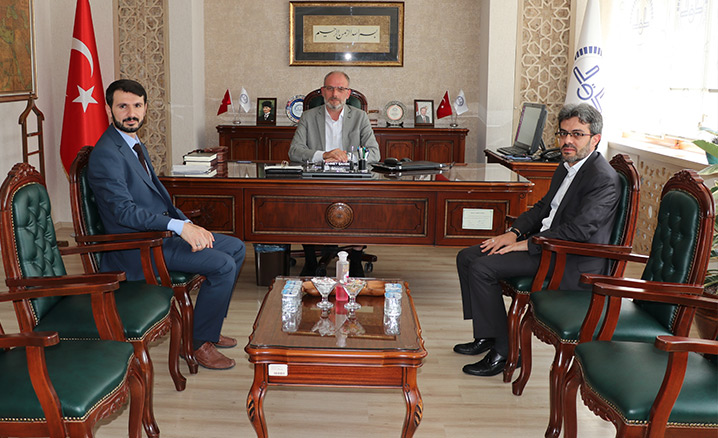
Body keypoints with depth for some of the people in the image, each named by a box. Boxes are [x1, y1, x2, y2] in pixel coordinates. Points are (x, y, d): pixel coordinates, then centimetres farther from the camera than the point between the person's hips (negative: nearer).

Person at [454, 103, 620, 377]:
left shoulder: (603, 179, -19)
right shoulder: (567, 167, 12)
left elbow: (577, 230, -25)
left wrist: (526, 244, -20)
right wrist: (514, 233, 2)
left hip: (573, 264, -10)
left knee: (482, 268, -21)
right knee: (467, 257, 5)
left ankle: (503, 351, -10)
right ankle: (485, 336, 11)